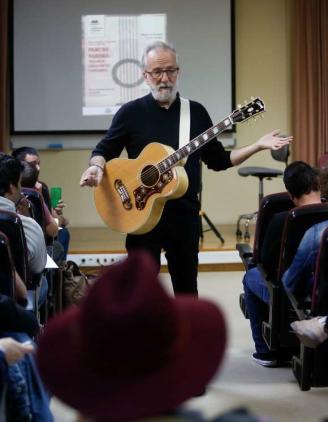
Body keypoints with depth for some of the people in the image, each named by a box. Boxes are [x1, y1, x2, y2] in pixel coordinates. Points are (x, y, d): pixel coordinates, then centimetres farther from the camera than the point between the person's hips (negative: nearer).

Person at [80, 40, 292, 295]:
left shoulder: (196, 112, 6)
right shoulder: (131, 112, -1)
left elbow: (218, 160, 10)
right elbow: (104, 150, 5)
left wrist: (258, 146, 1)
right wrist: (96, 167, -18)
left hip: (185, 214, 2)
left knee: (186, 286, 12)